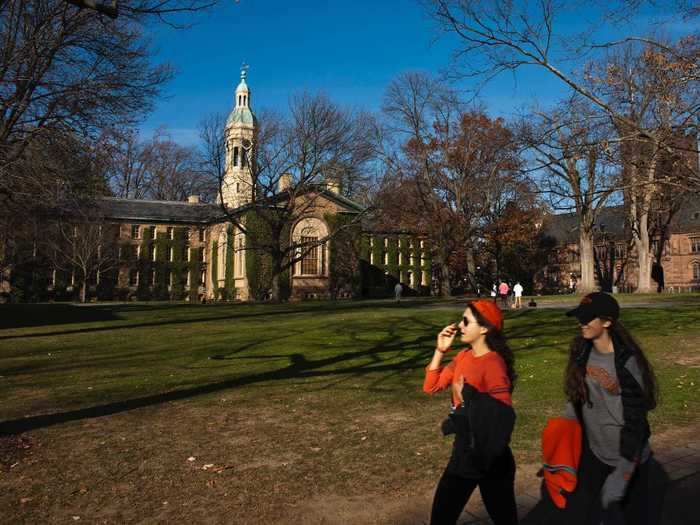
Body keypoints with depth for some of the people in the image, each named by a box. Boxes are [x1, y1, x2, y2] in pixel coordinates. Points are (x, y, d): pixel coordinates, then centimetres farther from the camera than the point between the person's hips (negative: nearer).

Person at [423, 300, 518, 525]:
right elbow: (431, 386, 5)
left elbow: (502, 413, -24)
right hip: (463, 449, 7)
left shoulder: (493, 363, -21)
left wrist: (468, 396, -20)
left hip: (489, 454, -7)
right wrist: (440, 350, -4)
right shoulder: (463, 356, 3)